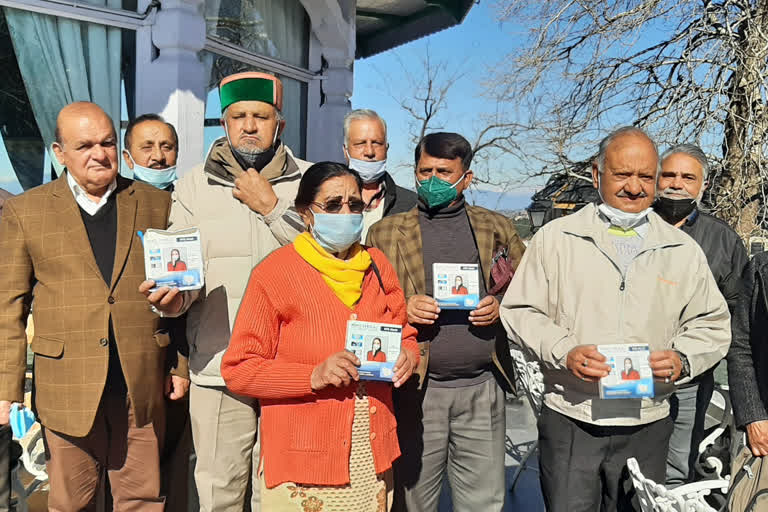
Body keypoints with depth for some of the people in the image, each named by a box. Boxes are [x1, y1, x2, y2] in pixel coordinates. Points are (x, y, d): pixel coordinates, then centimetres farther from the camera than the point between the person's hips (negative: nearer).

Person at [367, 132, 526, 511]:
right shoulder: (386, 232, 6)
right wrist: (402, 309, -12)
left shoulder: (498, 229, 11)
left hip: (482, 388, 1)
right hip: (416, 389, -1)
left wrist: (502, 306, -6)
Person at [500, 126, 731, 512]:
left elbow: (711, 324, 12)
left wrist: (683, 360, -9)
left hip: (646, 425, 2)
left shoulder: (684, 250, 8)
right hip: (569, 420, -2)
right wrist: (564, 352, -16)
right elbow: (520, 310, 1)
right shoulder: (555, 238, 1)